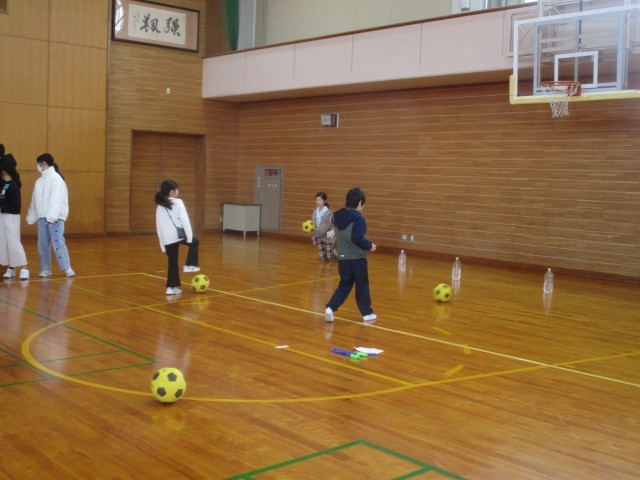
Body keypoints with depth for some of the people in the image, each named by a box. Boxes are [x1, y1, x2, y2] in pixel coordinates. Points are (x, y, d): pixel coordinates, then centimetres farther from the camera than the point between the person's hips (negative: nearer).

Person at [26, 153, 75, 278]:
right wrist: (31, 217, 16)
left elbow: (56, 199, -17)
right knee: (42, 244, 8)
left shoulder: (56, 178, -8)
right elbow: (35, 200, 17)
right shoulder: (40, 180, 14)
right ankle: (45, 269, 17)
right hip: (42, 217, 7)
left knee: (57, 242, -9)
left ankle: (67, 268, -3)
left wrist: (52, 216, -24)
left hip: (55, 217, -7)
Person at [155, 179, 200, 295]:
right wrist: (190, 237, -8)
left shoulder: (159, 206, 14)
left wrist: (162, 244, 18)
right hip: (179, 235, -5)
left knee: (172, 262, 16)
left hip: (167, 239, 5)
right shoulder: (178, 202, -2)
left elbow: (159, 226, 14)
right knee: (195, 242, 26)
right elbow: (184, 220, -10)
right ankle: (190, 265, 16)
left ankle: (172, 287, 15)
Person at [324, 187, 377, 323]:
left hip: (342, 258, 6)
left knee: (344, 285, 15)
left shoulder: (339, 216, 6)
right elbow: (357, 239, -24)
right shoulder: (359, 218, -16)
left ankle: (331, 308, -1)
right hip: (357, 259, -6)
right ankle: (367, 313, 19)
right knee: (362, 286, 8)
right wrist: (369, 246, -8)